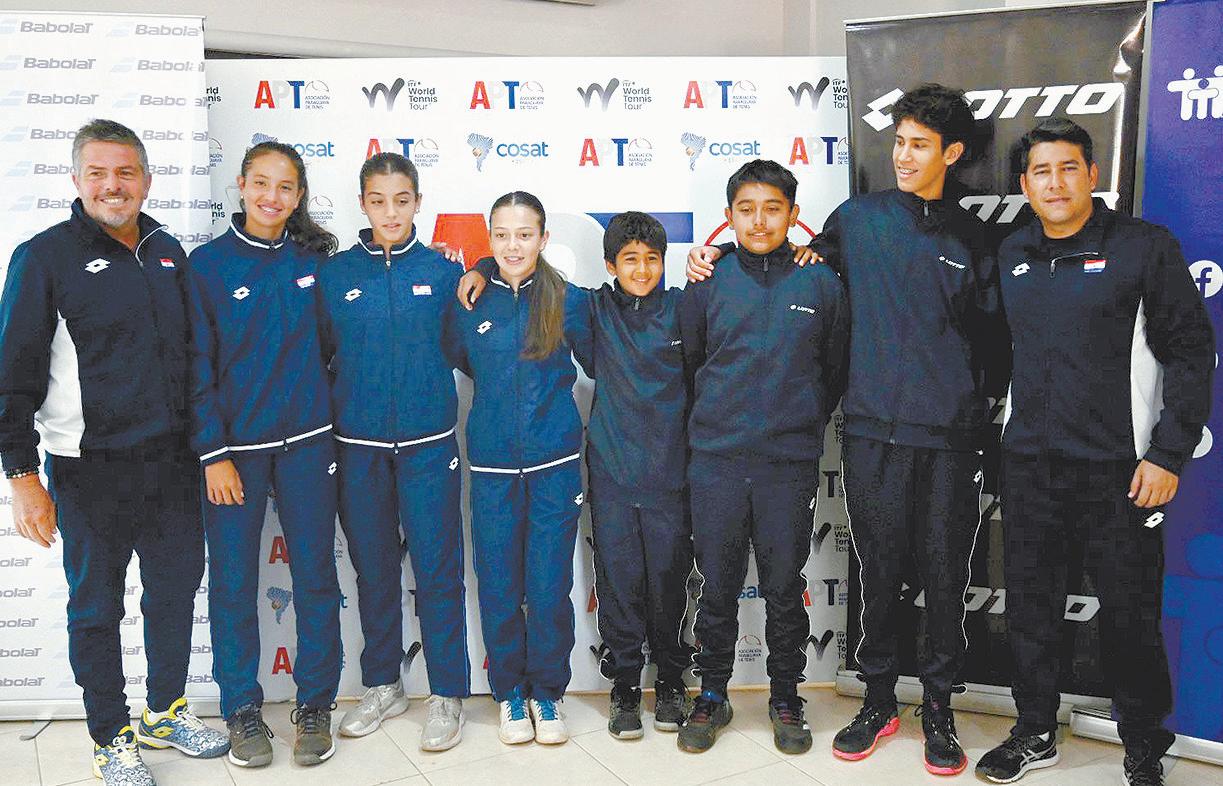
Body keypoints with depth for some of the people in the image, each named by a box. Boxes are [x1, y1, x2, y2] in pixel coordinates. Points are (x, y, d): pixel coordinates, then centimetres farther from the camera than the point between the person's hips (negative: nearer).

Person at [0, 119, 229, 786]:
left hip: (172, 462, 5)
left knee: (177, 589, 15)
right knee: (96, 607, 9)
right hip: (89, 472, -5)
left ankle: (166, 712, 36)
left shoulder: (168, 252, 8)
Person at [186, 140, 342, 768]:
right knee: (233, 580, 5)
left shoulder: (314, 260, 4)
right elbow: (197, 365, -3)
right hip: (234, 446, -1)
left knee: (315, 574, 6)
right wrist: (213, 452, -9)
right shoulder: (208, 263, -2)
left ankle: (315, 703, 22)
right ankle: (241, 708, 22)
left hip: (307, 442, 2)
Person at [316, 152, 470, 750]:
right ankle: (383, 685, 30)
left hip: (428, 444, -1)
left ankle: (447, 695, 16)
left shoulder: (444, 272, 1)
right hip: (358, 447, 2)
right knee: (373, 568, 13)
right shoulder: (334, 274, 3)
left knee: (436, 568, 2)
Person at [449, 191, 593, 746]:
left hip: (555, 463, -1)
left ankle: (546, 692, 24)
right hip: (491, 465, 1)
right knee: (499, 587, 7)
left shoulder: (568, 301, -1)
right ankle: (510, 691, 27)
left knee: (550, 587, 4)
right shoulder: (471, 304, 1)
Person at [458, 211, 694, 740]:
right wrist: (486, 268, 2)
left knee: (668, 581, 8)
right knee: (618, 582, 5)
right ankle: (624, 682, 22)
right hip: (611, 472, 0)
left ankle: (671, 680, 27)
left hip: (669, 473, 0)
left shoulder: (681, 308, 3)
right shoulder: (596, 308, 5)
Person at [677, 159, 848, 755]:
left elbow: (835, 369, 11)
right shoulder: (708, 282, 2)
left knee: (785, 587, 9)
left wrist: (803, 422, 13)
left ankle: (786, 699, 27)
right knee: (717, 586, 8)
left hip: (790, 464, 0)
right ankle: (712, 695, 26)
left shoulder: (820, 283, 2)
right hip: (716, 461, 0)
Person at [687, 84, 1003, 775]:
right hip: (875, 430, 0)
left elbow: (991, 333, 14)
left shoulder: (972, 235, 9)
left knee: (946, 572, 6)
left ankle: (939, 705, 24)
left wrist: (976, 406, 4)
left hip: (952, 434, 1)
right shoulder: (857, 219, 7)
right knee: (880, 569, 6)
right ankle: (879, 698, 25)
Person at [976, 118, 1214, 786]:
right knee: (1029, 605, 12)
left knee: (1130, 615, 5)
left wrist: (1168, 455, -11)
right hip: (1028, 466, 4)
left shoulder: (1145, 247, -4)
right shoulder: (1011, 256, 9)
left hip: (1118, 468, -4)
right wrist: (1003, 436, 12)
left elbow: (1190, 354, -5)